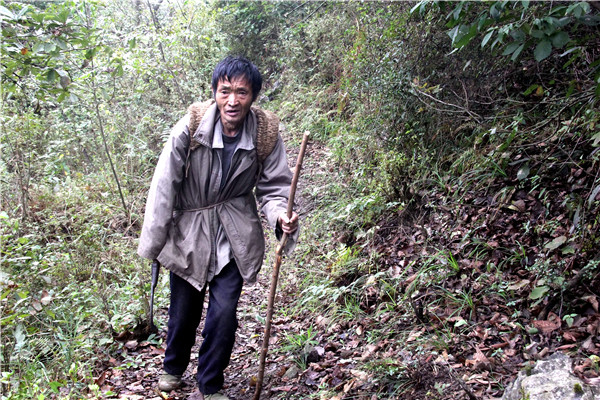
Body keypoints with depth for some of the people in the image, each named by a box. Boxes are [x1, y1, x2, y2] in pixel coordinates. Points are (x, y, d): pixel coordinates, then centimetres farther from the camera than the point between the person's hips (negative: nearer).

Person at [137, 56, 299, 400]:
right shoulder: (191, 127, -19)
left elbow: (274, 187, -5)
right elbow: (165, 186, -12)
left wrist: (282, 217, -28)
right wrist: (153, 243, -7)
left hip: (234, 236, 1)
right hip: (189, 232, 0)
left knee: (224, 312, -4)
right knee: (184, 310, 13)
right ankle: (173, 367, 45)